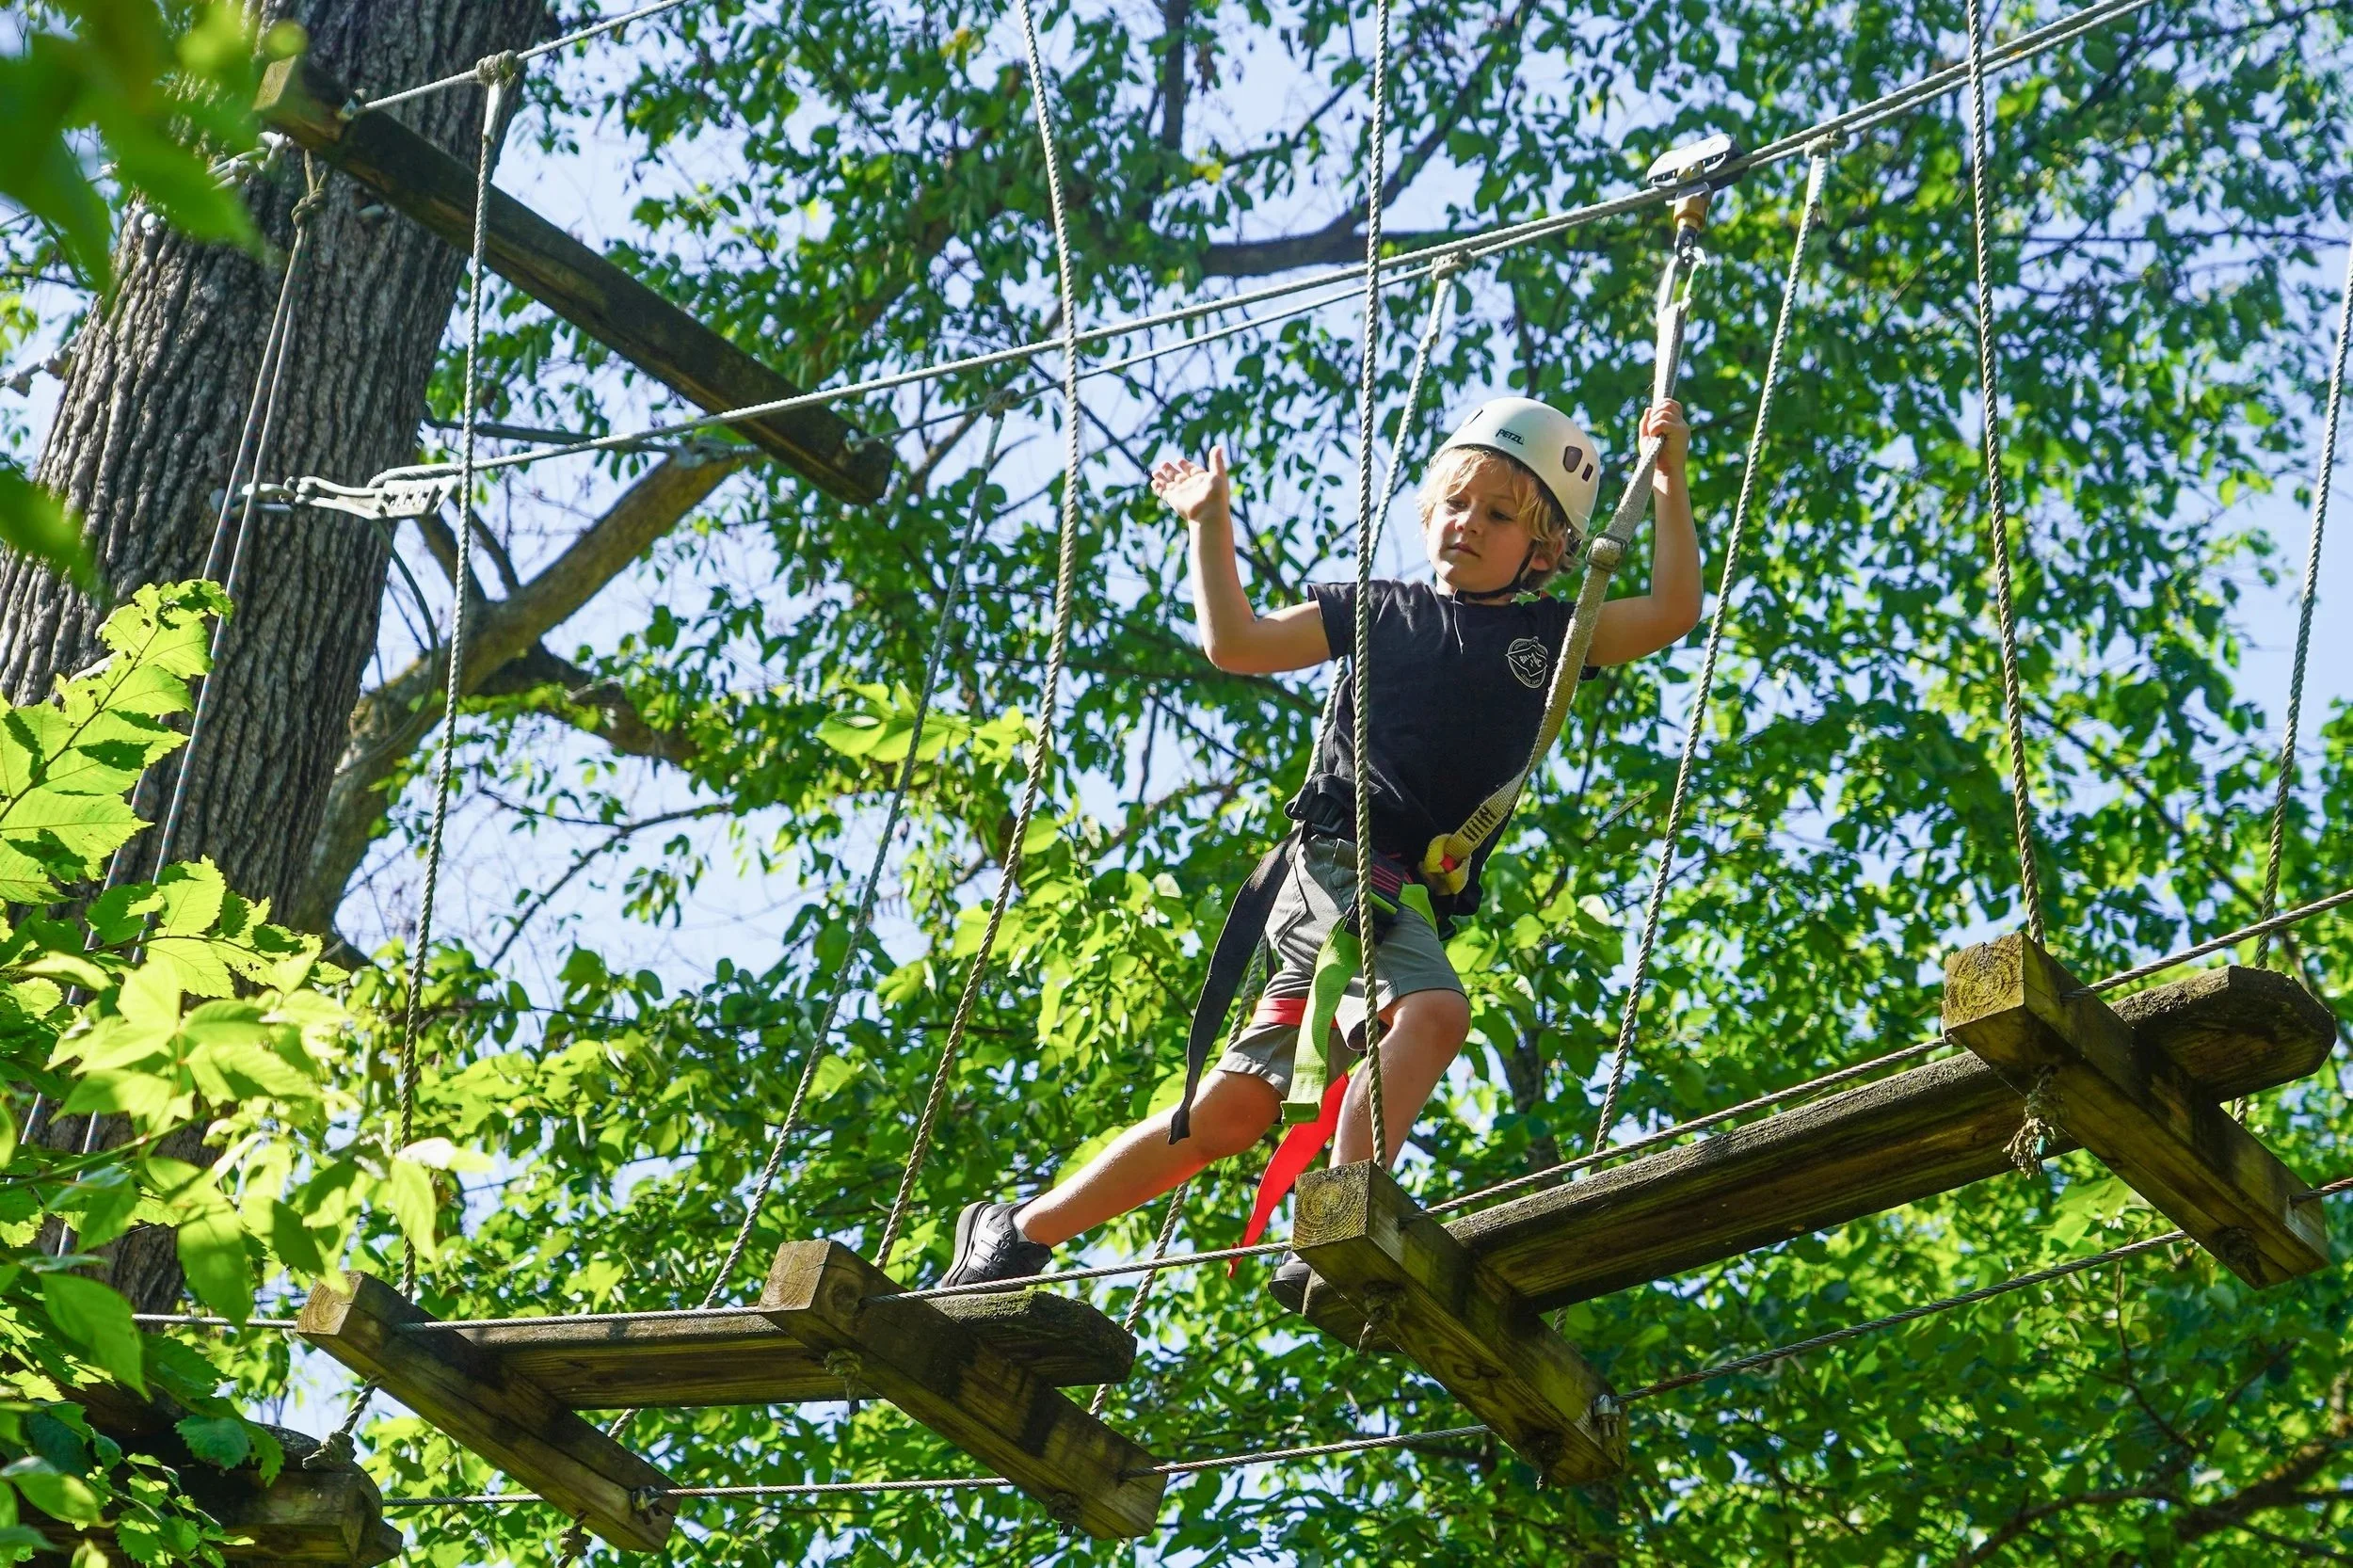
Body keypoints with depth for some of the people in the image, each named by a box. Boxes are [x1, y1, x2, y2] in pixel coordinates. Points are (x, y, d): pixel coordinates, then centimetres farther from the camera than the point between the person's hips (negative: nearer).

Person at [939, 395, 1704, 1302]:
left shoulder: (1549, 635, 17)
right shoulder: (1381, 611, 13)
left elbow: (1670, 615, 6)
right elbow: (1236, 643, 12)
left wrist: (1671, 485, 3)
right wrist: (1210, 524, 9)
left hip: (1412, 904, 3)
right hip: (1334, 863, -3)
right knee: (1434, 1011, -30)